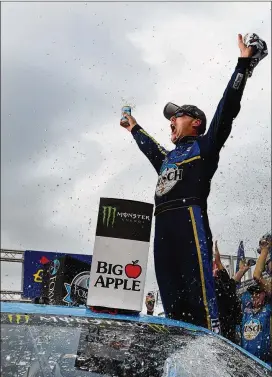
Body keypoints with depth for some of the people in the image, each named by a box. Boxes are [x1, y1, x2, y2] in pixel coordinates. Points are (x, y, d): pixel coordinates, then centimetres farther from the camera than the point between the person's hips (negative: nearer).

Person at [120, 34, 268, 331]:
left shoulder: (205, 146, 12)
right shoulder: (167, 158, 31)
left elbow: (226, 109, 4)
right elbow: (149, 147, 52)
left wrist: (244, 63, 2)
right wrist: (134, 128, 68)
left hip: (190, 219, -7)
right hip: (163, 227, 7)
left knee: (198, 288, -17)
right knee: (170, 297, -1)